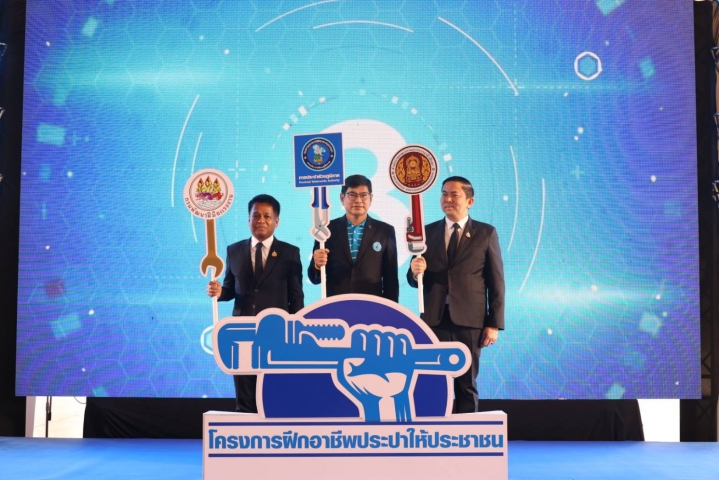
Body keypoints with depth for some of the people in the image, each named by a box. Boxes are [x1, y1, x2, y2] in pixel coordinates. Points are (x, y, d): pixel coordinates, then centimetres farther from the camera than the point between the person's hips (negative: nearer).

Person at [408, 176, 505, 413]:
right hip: (435, 320, 2)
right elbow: (414, 280, 9)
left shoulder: (486, 233, 4)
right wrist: (415, 271, -16)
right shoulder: (428, 232, 9)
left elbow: (496, 282, 1)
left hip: (469, 321, -2)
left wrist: (494, 324, -4)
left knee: (466, 385, 7)